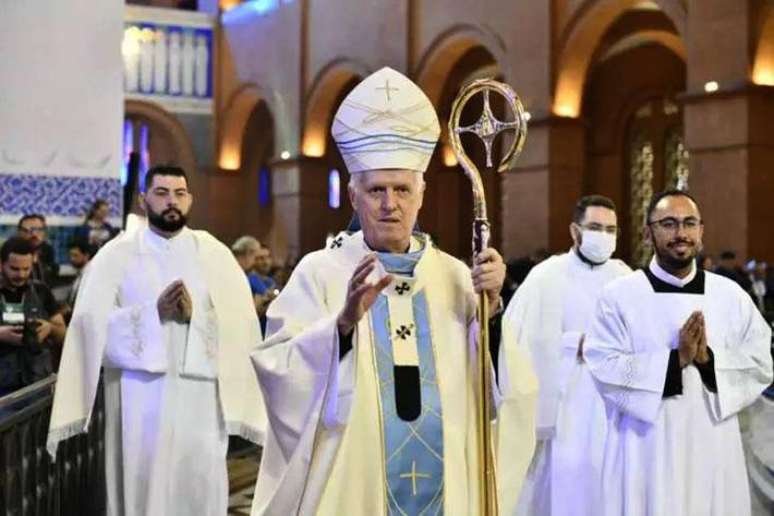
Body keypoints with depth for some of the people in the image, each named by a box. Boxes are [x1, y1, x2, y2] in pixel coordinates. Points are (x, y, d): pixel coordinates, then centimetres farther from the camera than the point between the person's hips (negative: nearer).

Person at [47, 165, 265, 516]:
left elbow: (240, 320, 0)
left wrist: (195, 313, -16)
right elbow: (91, 320, -6)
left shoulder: (215, 253, 8)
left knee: (200, 487, 0)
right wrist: (155, 311, -16)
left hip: (200, 394, 1)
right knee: (141, 487, 1)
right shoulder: (116, 254, 5)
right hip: (140, 397, -1)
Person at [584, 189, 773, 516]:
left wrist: (709, 358, -14)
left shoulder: (732, 296, 6)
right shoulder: (619, 295, -3)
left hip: (713, 452, 3)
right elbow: (605, 369, -11)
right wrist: (675, 359, -18)